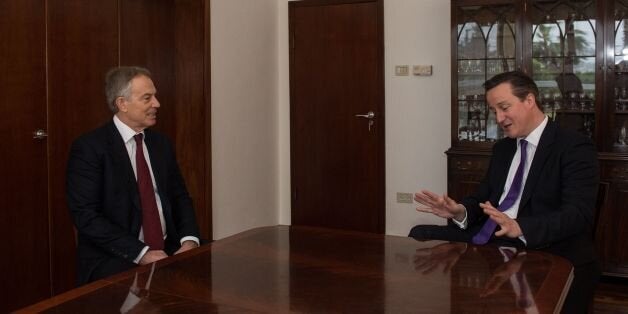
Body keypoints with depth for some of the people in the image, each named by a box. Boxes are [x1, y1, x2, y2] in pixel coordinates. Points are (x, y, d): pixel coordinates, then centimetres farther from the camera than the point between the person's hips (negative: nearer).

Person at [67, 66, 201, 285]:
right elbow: (86, 215, -13)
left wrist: (189, 240, -4)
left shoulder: (161, 144, 12)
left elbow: (180, 197, 16)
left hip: (167, 254, 6)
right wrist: (141, 253, -20)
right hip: (113, 261, -6)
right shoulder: (88, 147, -6)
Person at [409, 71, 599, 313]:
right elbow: (483, 197, 18)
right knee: (420, 235, -7)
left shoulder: (574, 147, -5)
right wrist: (461, 211, -7)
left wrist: (520, 228, -34)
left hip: (546, 254, -7)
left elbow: (578, 214, -17)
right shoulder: (502, 148, 20)